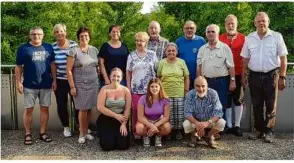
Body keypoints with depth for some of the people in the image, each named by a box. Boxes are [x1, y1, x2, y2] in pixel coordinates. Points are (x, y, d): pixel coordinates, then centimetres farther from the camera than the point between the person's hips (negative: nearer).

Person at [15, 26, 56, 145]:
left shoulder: (48, 47, 7)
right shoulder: (23, 48, 0)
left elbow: (52, 64, 9)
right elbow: (18, 67, 0)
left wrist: (54, 80, 4)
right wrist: (18, 82, -5)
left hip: (46, 84, 2)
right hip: (29, 85, -2)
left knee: (45, 108, 7)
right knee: (28, 109, 3)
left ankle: (42, 132, 18)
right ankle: (28, 134, 14)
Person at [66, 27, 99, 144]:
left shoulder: (94, 50, 7)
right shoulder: (74, 51, -7)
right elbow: (69, 70, -8)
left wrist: (98, 79, 11)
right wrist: (72, 86, -11)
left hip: (93, 84, 4)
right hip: (80, 85, -4)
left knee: (89, 108, 7)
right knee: (83, 109, -1)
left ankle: (86, 131, 21)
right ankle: (82, 133, 14)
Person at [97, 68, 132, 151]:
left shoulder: (126, 90, -2)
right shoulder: (105, 89, -7)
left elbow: (127, 109, -4)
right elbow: (100, 107, -14)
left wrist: (124, 124, -14)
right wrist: (116, 115, -16)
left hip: (121, 120, 1)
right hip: (106, 119, -1)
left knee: (123, 145, -13)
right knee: (108, 145, -15)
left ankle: (118, 135, 22)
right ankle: (106, 135, 20)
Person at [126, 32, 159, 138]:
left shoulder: (152, 54, 6)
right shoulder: (131, 56, 9)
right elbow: (128, 73, 9)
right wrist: (128, 87, 3)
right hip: (136, 89, 1)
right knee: (136, 110, -1)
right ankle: (136, 131, 11)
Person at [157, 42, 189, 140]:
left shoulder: (181, 62, 4)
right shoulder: (162, 63, 5)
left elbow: (186, 77, 6)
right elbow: (158, 78, 10)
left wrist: (186, 91, 2)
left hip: (180, 94, 0)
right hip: (166, 93, 0)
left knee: (179, 113, 4)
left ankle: (178, 131, 18)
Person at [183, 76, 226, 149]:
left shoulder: (213, 94, -19)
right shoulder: (189, 95, -17)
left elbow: (218, 112, -24)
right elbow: (187, 113, -20)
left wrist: (208, 122, -42)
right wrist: (197, 123, -40)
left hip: (210, 121, 0)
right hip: (195, 121, 0)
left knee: (221, 123, -28)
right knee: (186, 125, -31)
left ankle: (208, 136, 4)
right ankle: (194, 135, 7)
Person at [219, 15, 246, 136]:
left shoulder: (243, 38, 0)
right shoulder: (220, 39, 2)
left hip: (239, 74, 0)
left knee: (238, 99, 7)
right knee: (226, 100, 7)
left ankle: (237, 126, 17)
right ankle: (229, 126, 18)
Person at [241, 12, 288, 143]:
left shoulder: (277, 37, -3)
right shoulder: (249, 38, 5)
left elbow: (283, 58, -3)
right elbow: (245, 59, 10)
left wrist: (282, 77, -7)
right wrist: (243, 76, 8)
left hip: (271, 75, -3)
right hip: (254, 76, 3)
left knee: (271, 105, 3)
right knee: (256, 105, 10)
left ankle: (268, 132, 12)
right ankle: (259, 130, 22)